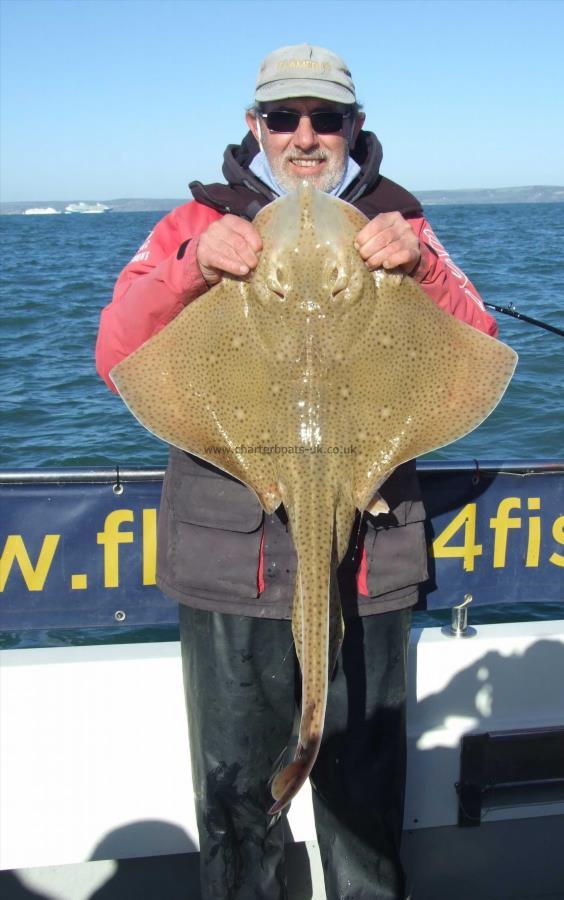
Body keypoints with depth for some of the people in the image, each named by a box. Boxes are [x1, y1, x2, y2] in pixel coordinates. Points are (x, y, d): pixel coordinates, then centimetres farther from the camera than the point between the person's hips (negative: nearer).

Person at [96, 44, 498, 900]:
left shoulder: (394, 225, 7)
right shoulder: (199, 223, 5)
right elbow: (118, 363, -5)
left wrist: (420, 266, -19)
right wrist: (192, 270, -22)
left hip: (367, 557, 1)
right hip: (232, 554, 0)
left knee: (367, 787, 14)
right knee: (236, 793, 13)